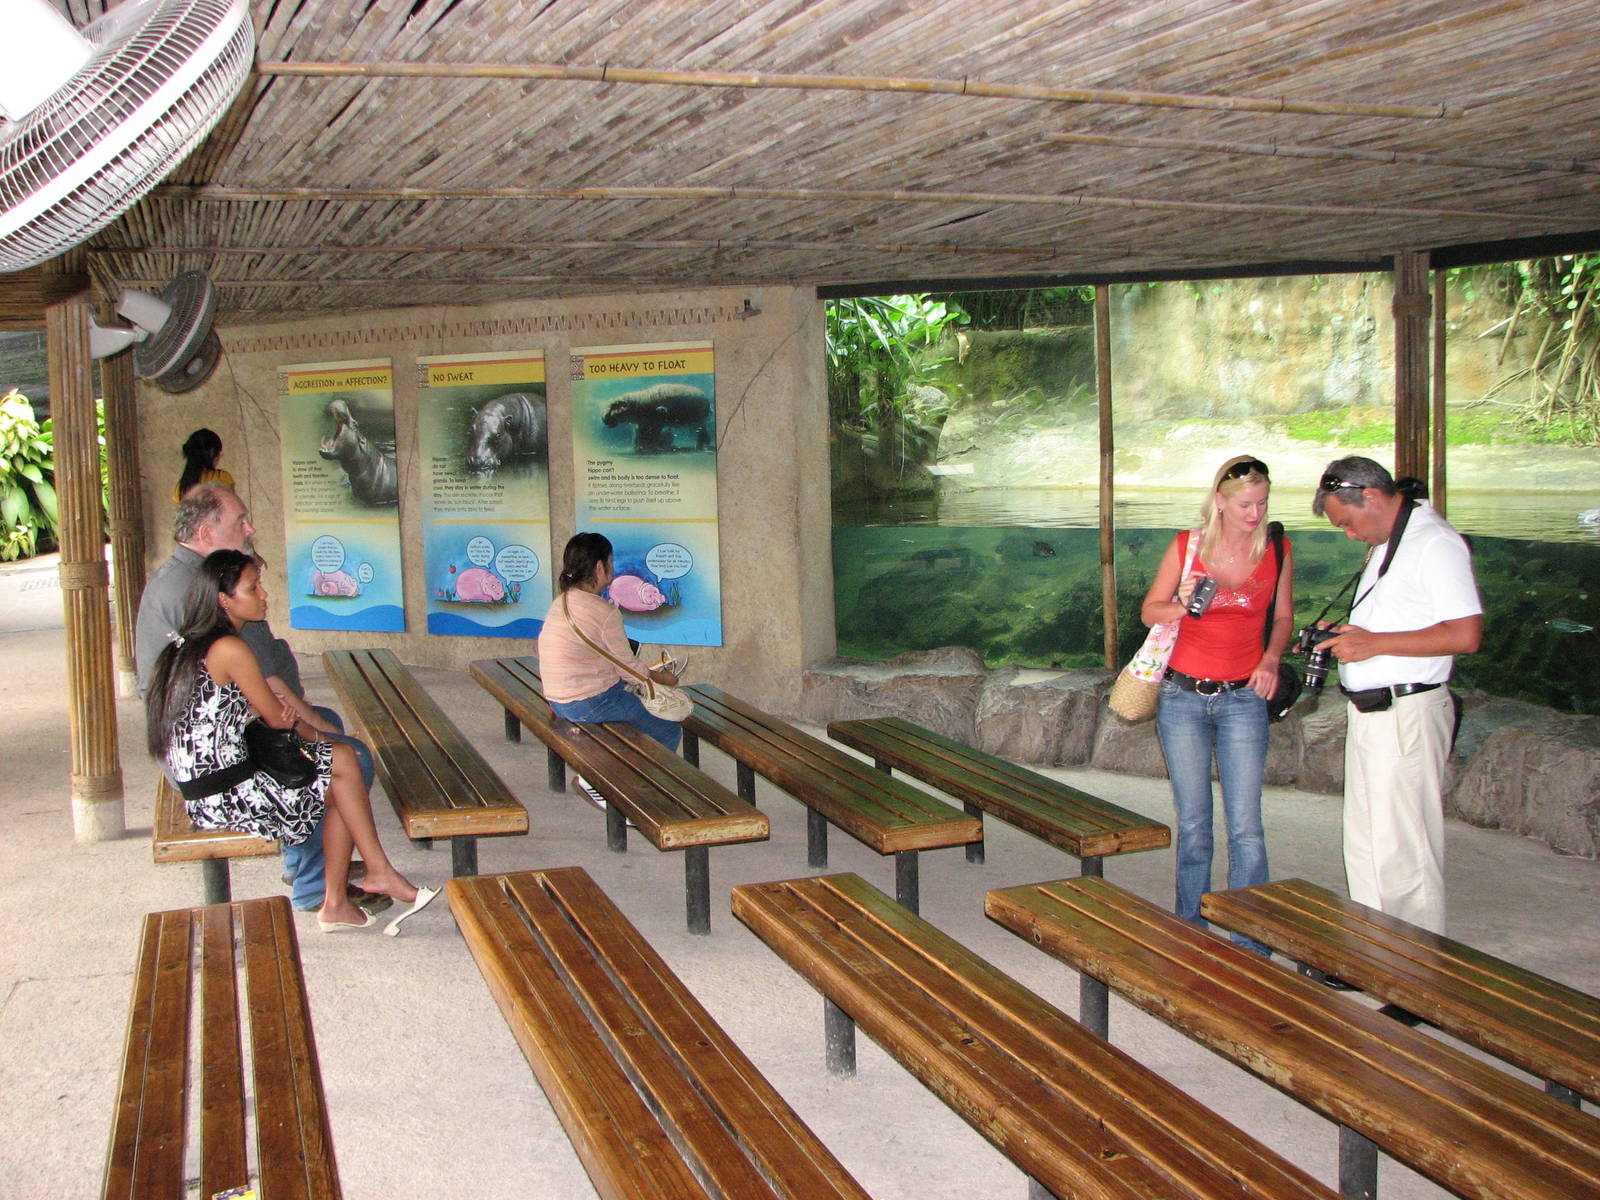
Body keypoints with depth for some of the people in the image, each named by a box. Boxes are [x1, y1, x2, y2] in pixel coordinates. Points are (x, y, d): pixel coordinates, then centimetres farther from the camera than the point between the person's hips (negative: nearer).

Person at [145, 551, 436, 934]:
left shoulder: (186, 647, 12)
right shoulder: (230, 649, -18)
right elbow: (277, 718, -10)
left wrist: (267, 706, -5)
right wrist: (318, 736, 10)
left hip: (199, 793, 10)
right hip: (226, 797, -10)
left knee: (337, 786, 10)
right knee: (342, 762, -3)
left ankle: (336, 904, 9)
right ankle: (380, 872, 8)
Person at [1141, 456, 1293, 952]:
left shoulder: (1276, 552, 1)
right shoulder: (1186, 546, -3)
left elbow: (1283, 617, 14)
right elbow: (1149, 610, 5)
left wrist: (1271, 659, -6)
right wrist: (1181, 605, -17)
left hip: (1243, 699, 0)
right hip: (1182, 695, 0)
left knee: (1245, 827, -5)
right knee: (1192, 822, 6)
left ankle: (1251, 944, 2)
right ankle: (1190, 928, 20)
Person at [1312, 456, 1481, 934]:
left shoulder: (1435, 544, -14)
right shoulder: (1385, 543, 17)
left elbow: (1465, 634, -22)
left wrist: (1373, 643, -20)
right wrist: (1346, 635, 9)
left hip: (1407, 714, -10)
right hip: (1368, 713, 10)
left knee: (1401, 850, -5)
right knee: (1363, 846, 14)